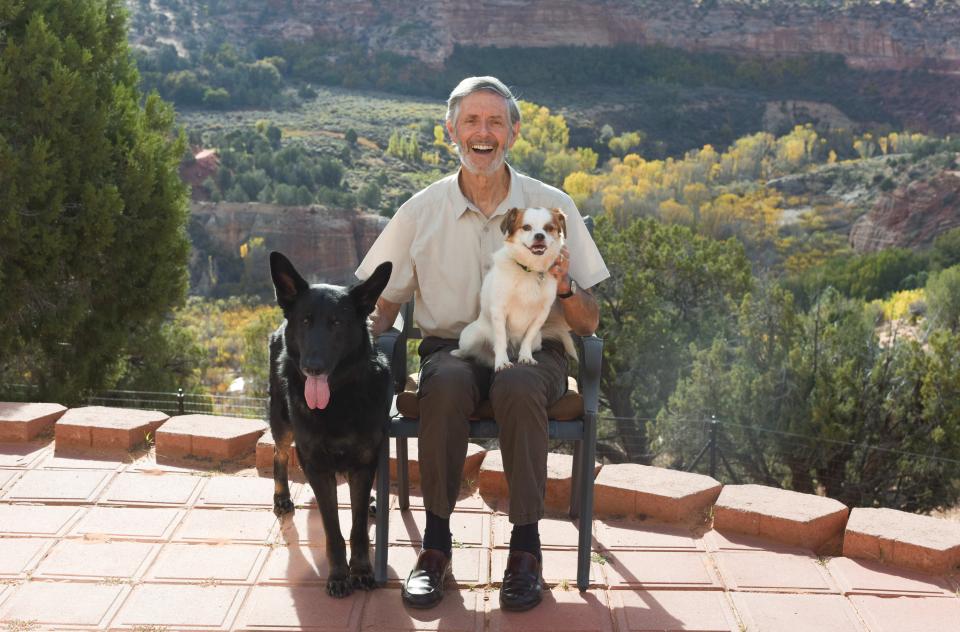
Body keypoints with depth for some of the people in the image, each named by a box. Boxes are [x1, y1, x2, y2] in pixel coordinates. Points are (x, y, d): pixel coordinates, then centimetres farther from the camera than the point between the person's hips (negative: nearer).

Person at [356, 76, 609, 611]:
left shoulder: (554, 206, 1)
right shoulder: (421, 211, 2)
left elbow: (589, 325, 2)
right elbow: (383, 305, 9)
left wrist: (562, 285, -20)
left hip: (533, 350, 0)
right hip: (450, 348, 1)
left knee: (518, 385, -35)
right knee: (449, 380, -35)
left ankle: (526, 543, -21)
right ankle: (436, 541, -21)